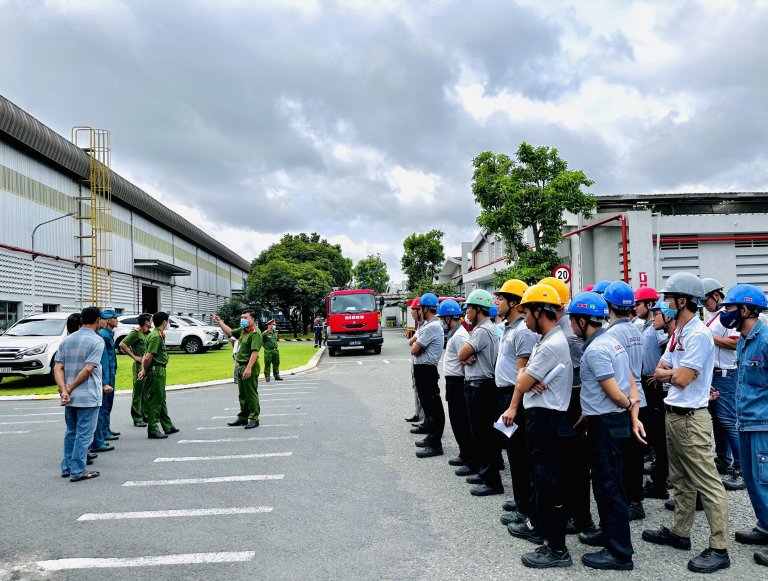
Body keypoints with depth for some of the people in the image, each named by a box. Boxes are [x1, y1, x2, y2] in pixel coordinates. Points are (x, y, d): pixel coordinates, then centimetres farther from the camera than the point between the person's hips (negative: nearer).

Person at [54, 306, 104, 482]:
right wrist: (70, 388, -10)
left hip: (70, 397, 7)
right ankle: (77, 472, 4)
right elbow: (88, 369, -19)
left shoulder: (67, 340, 8)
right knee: (84, 434, 1)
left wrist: (64, 389, -7)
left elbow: (58, 367, 1)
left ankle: (67, 468, 26)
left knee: (71, 432, 19)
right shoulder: (97, 341, -11)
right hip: (88, 396, -6)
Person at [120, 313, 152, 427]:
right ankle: (137, 419, 3)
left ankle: (145, 415, 23)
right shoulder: (136, 333, -10)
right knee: (138, 393, -2)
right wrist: (134, 357, -16)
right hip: (139, 366, -8)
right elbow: (122, 345, -17)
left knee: (146, 392, 14)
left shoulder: (149, 333, 14)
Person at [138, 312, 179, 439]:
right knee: (155, 401, -4)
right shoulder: (156, 336, -18)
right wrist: (145, 370, -7)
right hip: (156, 370, -10)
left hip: (160, 371, 10)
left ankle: (168, 426, 28)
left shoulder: (159, 335, 14)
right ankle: (152, 430, 1)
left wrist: (144, 370, 4)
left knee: (161, 400, 17)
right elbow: (148, 358, -22)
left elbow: (147, 357, 12)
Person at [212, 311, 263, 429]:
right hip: (240, 366, 10)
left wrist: (249, 368, -29)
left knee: (251, 394, -4)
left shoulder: (255, 333, -16)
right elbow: (230, 332, 29)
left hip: (250, 367, -10)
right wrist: (219, 322, 23)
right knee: (242, 395, 16)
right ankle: (243, 418, 26)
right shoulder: (243, 330, 13)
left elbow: (255, 352, -24)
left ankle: (254, 419, 3)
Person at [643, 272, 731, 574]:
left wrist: (670, 372, 0)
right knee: (681, 480, 19)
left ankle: (719, 549, 4)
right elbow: (659, 372, 13)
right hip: (673, 413, 10)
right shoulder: (677, 333, 12)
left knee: (707, 483, -3)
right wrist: (674, 372, -7)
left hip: (691, 417, -10)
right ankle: (679, 532, 31)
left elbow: (682, 379, -20)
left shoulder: (698, 334, -17)